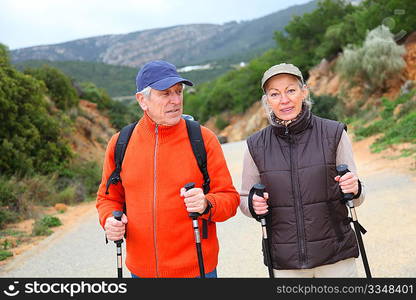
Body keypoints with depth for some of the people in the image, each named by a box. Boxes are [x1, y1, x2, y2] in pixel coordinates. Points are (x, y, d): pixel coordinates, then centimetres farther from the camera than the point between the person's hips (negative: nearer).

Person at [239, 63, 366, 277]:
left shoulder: (334, 133, -5)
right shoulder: (256, 145, -2)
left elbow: (355, 199, 3)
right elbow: (243, 199, 7)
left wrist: (354, 190, -19)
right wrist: (253, 205, -14)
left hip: (336, 257, 0)